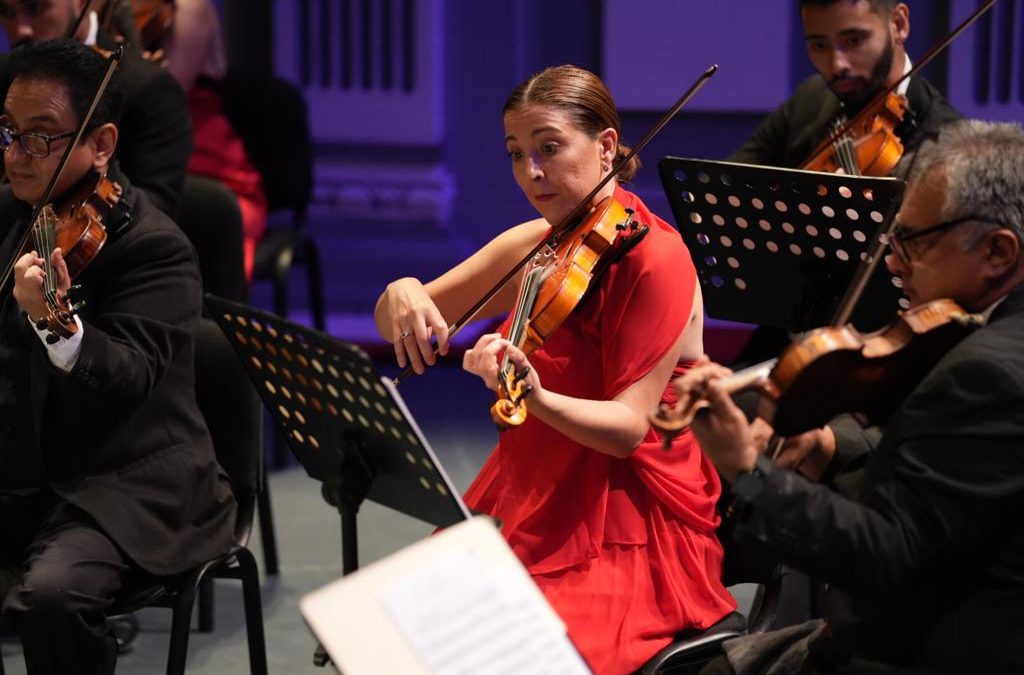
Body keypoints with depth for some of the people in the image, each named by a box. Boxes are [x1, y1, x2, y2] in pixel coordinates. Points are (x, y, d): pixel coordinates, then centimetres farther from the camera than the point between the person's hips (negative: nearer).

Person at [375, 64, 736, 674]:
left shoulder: (656, 258, -14)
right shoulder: (535, 247, 7)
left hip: (630, 531, -6)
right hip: (531, 504, 6)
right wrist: (403, 296, -15)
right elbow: (408, 321, 10)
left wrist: (535, 397, -37)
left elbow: (628, 428, -18)